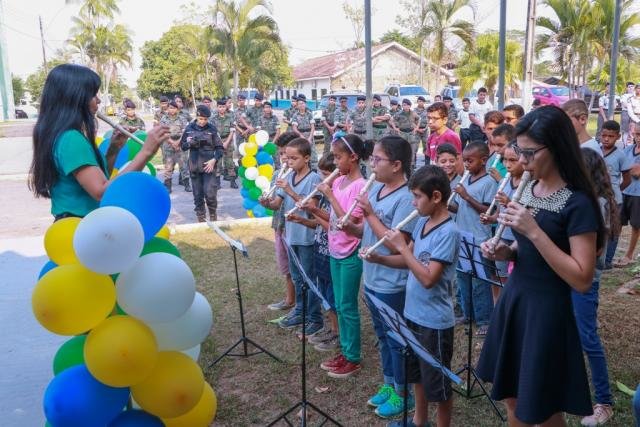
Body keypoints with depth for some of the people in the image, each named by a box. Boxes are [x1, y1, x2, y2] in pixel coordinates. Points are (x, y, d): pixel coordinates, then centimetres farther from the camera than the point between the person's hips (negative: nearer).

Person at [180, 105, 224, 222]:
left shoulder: (212, 129, -2)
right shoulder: (189, 128, 3)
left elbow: (220, 148, -1)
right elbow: (183, 146, 10)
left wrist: (214, 160, -15)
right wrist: (189, 143, -11)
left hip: (209, 165, -2)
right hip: (194, 166, 2)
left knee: (210, 193, -11)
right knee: (197, 195, 7)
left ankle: (213, 215, 13)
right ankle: (201, 219, 19)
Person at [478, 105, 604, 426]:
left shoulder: (578, 204, -18)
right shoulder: (529, 188, 4)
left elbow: (582, 280, -22)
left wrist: (534, 232, -27)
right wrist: (506, 252, -5)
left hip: (547, 311, -7)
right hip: (513, 298, 7)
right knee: (512, 399, 18)